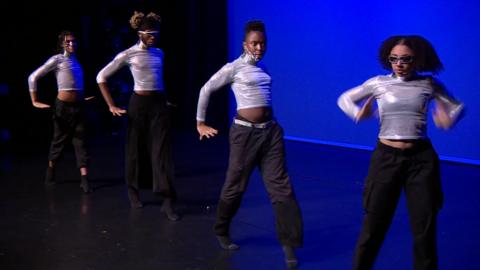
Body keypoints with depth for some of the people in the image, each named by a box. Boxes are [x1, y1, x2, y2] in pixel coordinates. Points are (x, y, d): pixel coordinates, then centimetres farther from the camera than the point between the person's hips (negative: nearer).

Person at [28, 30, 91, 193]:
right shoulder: (57, 59, -7)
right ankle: (50, 171, 32)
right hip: (64, 106, -5)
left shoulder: (75, 60, 11)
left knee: (80, 141, -4)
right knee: (59, 139, 9)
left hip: (78, 106, 5)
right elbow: (33, 77, -9)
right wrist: (35, 101, -10)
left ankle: (84, 180, -10)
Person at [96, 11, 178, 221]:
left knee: (162, 150, -5)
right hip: (140, 104, -3)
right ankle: (132, 191, 30)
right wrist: (111, 105, -9)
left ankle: (167, 201, -8)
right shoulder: (128, 54, -6)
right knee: (136, 149, 8)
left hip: (159, 103, 3)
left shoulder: (159, 53, 9)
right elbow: (101, 77, -5)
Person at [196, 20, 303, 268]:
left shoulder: (262, 68, 12)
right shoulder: (234, 68, -4)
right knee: (235, 185, 7)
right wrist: (200, 123, 3)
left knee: (280, 186, -2)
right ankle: (221, 233, 30)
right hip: (245, 131, -5)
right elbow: (206, 90, 1)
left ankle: (289, 244, 1)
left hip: (270, 130, 5)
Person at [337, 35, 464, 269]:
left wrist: (449, 118, -10)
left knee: (425, 230, 7)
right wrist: (358, 113, -11)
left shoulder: (429, 84, 1)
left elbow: (457, 106, 13)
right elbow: (344, 99, 11)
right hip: (386, 158, 0)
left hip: (421, 159, 1)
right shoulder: (379, 83, 0)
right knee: (373, 227, 5)